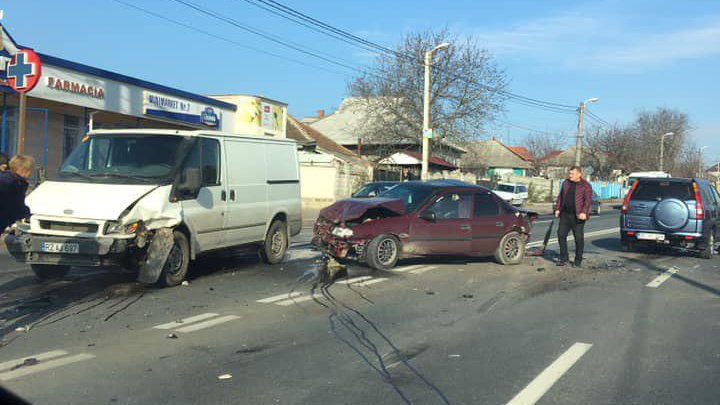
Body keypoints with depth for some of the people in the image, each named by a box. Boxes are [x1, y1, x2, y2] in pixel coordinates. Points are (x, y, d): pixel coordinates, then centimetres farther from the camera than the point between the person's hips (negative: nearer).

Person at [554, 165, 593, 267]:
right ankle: (564, 258, 15)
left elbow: (588, 200, -12)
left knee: (579, 238, 0)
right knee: (561, 235, 4)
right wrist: (557, 208, 10)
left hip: (577, 216, -5)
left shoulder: (585, 185, -4)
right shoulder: (566, 183, 13)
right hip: (565, 214, 5)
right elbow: (560, 197, 19)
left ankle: (578, 261, 11)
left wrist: (584, 212, -23)